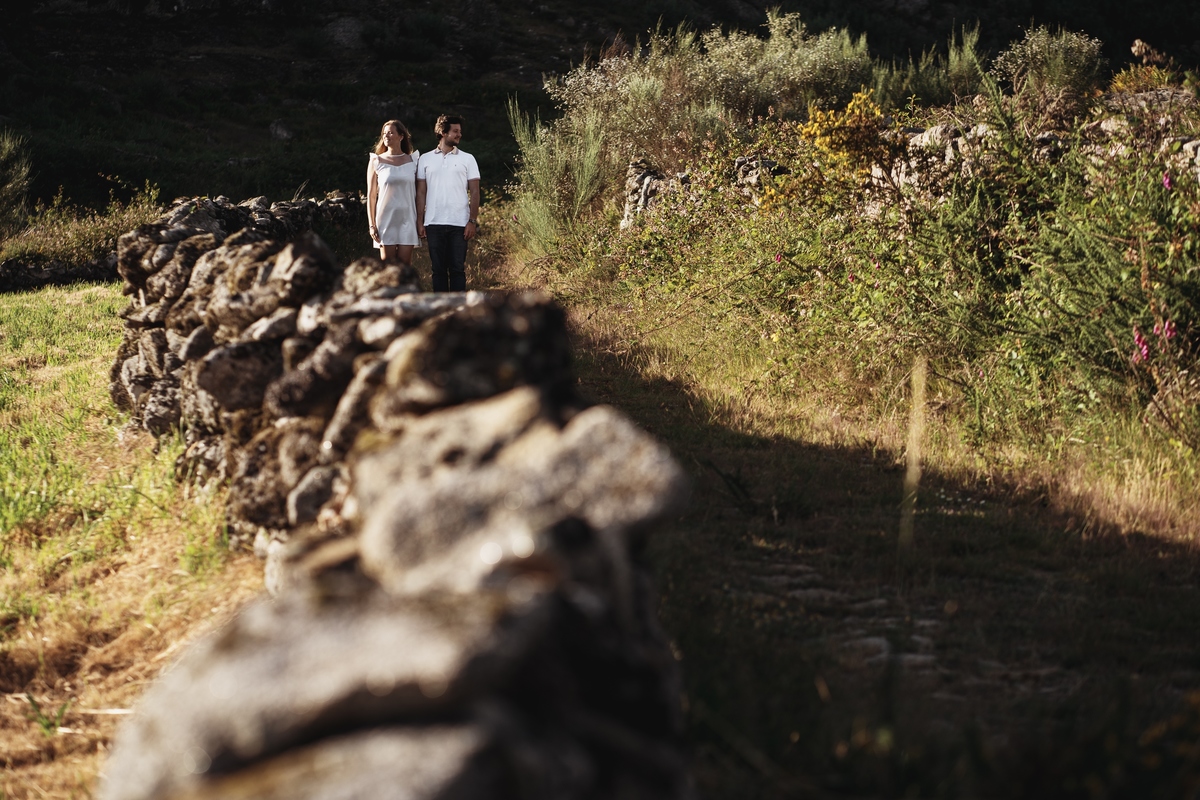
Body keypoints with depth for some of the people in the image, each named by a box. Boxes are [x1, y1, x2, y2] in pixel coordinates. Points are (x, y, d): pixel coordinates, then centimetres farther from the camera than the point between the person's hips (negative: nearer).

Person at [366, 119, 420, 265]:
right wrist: (372, 225, -1)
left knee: (405, 263, -3)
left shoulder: (412, 160, 7)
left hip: (407, 219, 0)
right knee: (387, 262, -3)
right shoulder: (376, 161, 6)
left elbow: (418, 193, 8)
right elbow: (371, 195, 5)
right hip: (385, 219, 0)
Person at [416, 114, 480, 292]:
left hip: (459, 224, -1)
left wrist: (473, 221, -6)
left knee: (457, 269, -2)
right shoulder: (425, 160, 9)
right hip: (434, 224, 1)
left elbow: (474, 192, 4)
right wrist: (419, 222, 2)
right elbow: (421, 192, 9)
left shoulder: (467, 159, 7)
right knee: (438, 269, 4)